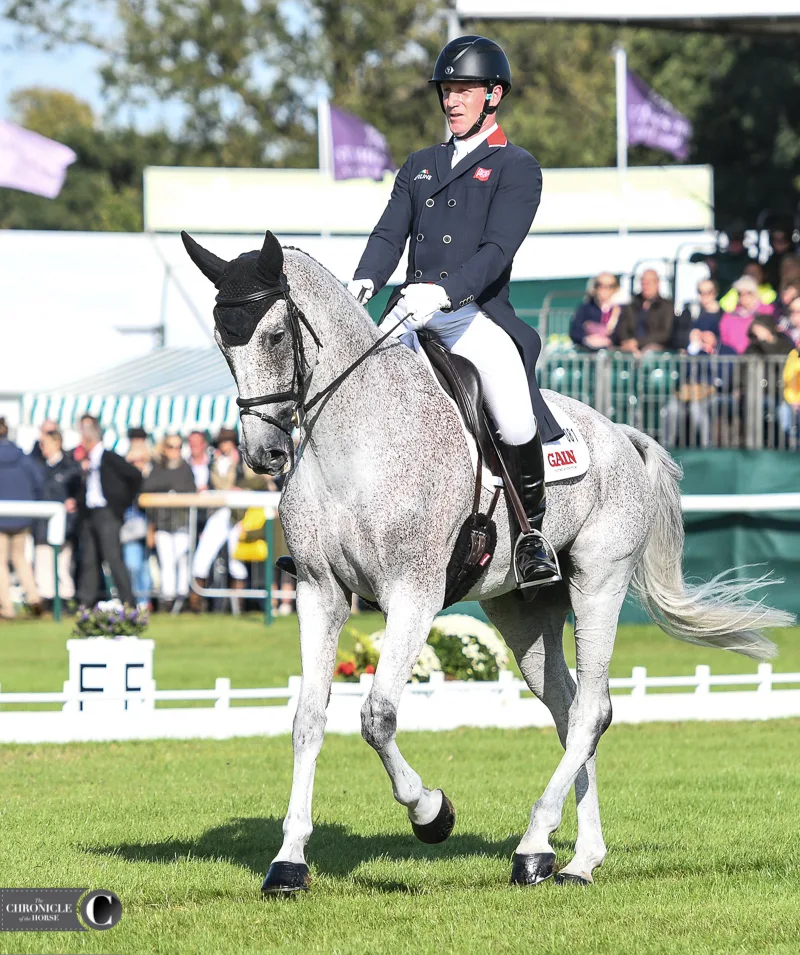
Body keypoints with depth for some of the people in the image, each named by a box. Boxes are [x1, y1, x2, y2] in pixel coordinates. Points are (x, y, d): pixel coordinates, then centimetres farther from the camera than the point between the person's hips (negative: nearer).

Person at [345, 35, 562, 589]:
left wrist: (444, 291, -26)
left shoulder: (517, 168, 3)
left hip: (476, 314, -6)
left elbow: (497, 249, -10)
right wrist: (366, 282, -11)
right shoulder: (420, 165, 22)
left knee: (518, 426, -24)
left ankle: (534, 529, 0)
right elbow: (389, 234, 11)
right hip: (411, 315, 6)